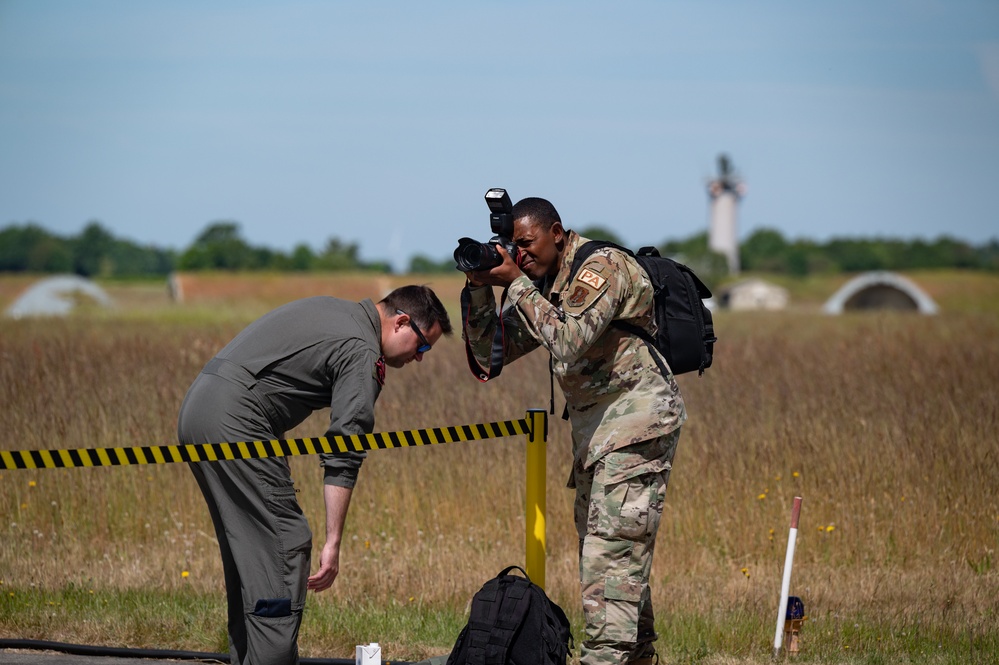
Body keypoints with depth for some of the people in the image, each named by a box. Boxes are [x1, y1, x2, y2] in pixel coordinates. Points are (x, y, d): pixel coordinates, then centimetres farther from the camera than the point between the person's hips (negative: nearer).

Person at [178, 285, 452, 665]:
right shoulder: (362, 352, -8)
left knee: (247, 553, 14)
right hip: (234, 422, -10)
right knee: (284, 548, -9)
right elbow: (343, 457, -14)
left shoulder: (331, 309, 20)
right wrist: (333, 543, -15)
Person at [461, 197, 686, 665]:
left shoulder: (602, 268, -16)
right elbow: (489, 353, 9)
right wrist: (479, 288, -5)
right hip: (595, 428, 10)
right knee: (606, 548, 12)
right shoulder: (539, 286, 10)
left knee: (614, 546, -16)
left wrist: (517, 284, -24)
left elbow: (569, 342, -28)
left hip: (636, 420, -10)